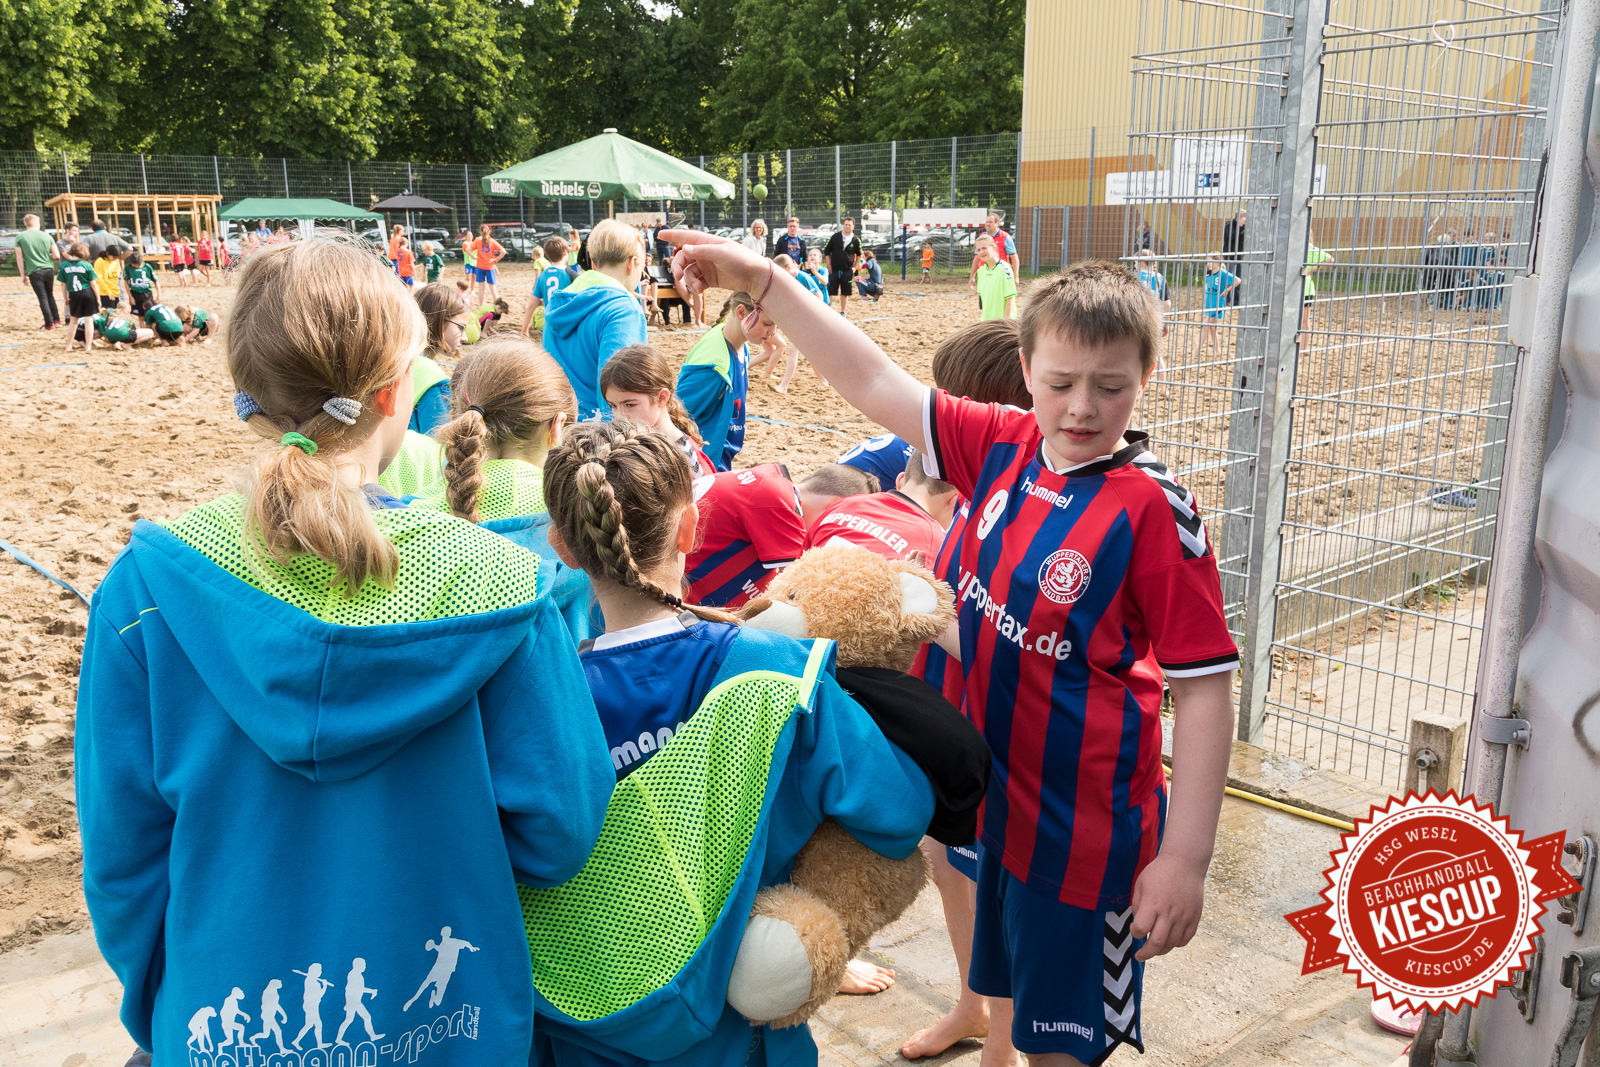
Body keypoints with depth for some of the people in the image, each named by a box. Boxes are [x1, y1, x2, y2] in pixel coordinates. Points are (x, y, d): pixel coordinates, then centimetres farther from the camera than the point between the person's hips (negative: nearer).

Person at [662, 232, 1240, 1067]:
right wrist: (763, 281, -6)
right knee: (1009, 1000, 27)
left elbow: (1203, 688, -17)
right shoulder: (1001, 448, -4)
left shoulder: (1152, 508, -19)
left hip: (1084, 824, -5)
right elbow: (875, 386, -2)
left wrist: (1186, 857, -18)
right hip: (992, 795, 5)